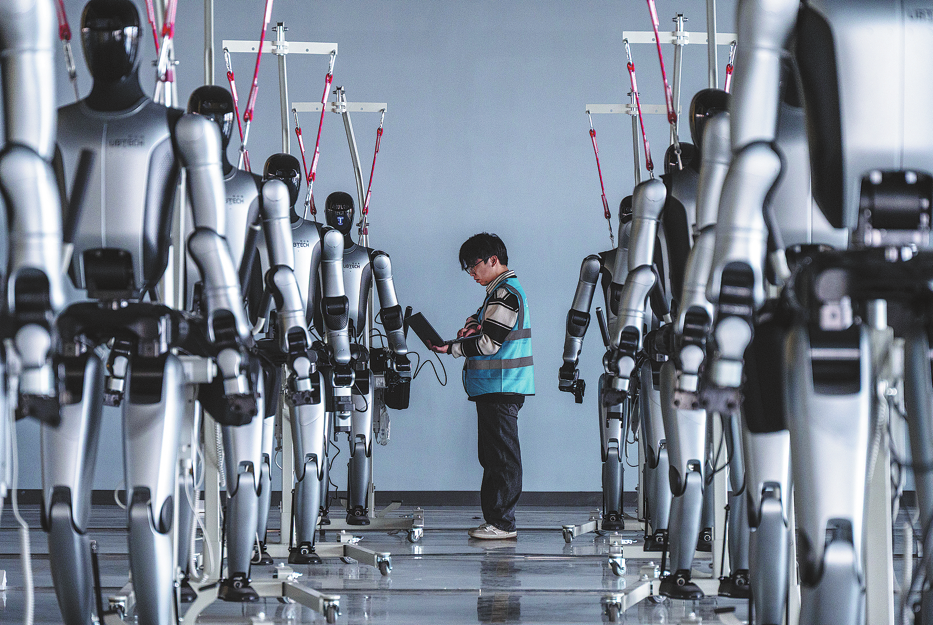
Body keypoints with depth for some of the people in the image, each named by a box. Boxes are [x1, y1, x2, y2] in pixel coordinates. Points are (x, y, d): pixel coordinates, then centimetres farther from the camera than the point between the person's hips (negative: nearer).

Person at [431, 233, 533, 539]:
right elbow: (484, 320, 28)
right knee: (491, 455, 12)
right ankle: (493, 519, 16)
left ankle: (503, 523, -7)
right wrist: (472, 324, 6)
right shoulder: (501, 290, 17)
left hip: (501, 388, -11)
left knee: (502, 456, -8)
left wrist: (452, 349, -12)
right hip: (493, 388, 11)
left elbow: (488, 343, -18)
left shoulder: (506, 294, -15)